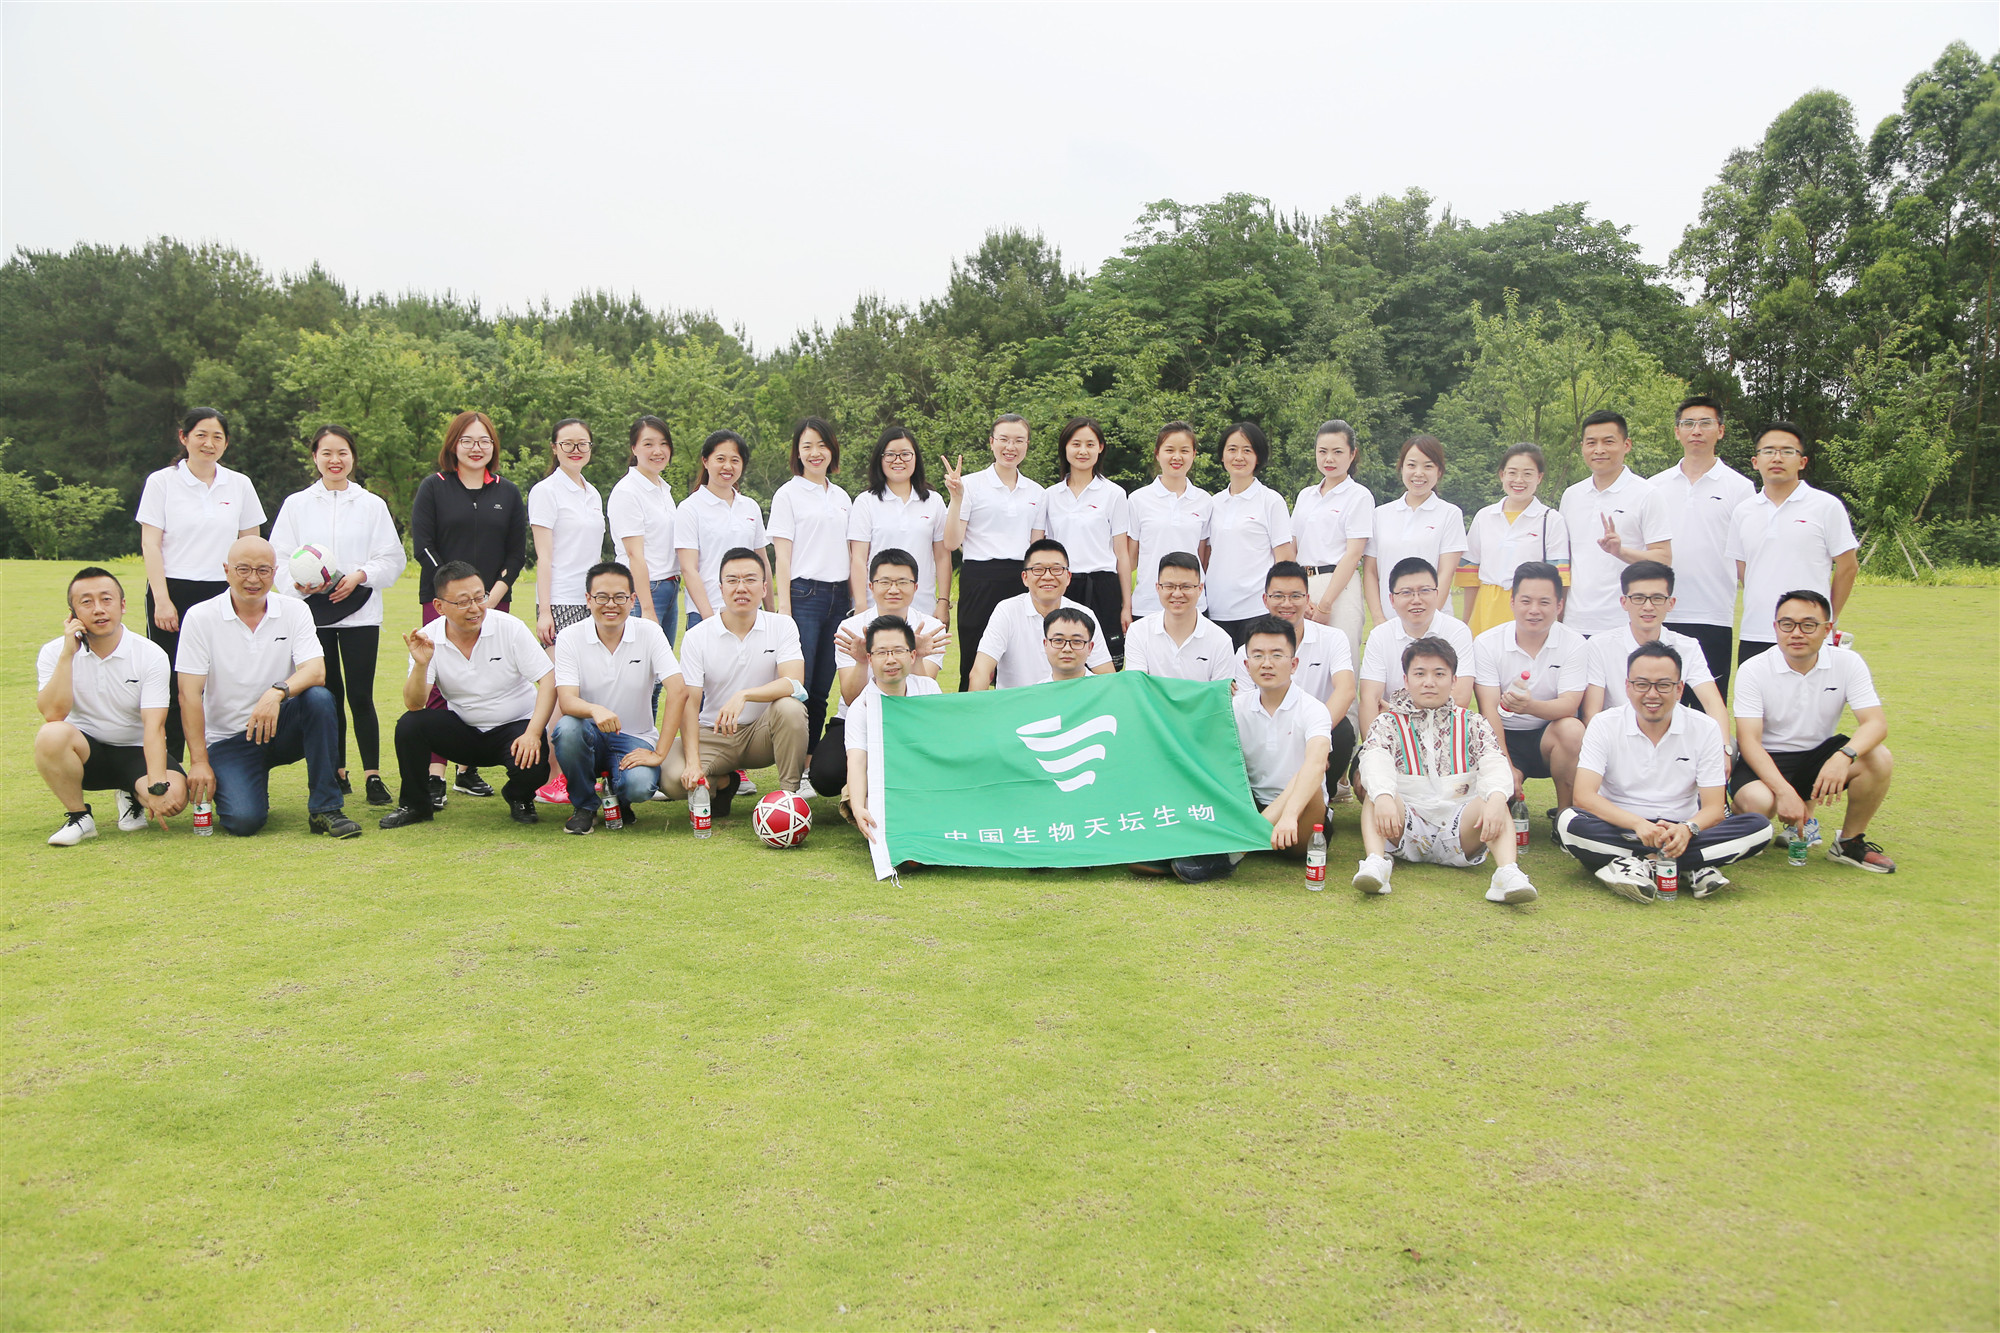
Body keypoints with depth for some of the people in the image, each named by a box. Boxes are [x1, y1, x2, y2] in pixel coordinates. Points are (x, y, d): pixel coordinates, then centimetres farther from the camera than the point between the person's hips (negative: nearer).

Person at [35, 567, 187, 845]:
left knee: (174, 797, -30)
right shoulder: (54, 652, -6)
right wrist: (67, 654, -24)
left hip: (136, 751, -1)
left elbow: (154, 726, -21)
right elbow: (52, 714, -21)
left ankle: (132, 797, 9)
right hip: (84, 752, 1)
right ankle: (78, 816, -7)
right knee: (51, 736, -33)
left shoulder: (151, 655, -12)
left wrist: (156, 787, -33)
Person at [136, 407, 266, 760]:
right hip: (175, 593, -2)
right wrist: (161, 600, -9)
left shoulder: (240, 485, 10)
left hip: (223, 595, 2)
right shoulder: (161, 482, 3)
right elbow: (150, 545, -1)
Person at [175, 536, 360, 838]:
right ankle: (233, 789, 17)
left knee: (319, 698, -31)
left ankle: (325, 809, -21)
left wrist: (278, 691, -36)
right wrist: (199, 761, -14)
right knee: (244, 820, -24)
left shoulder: (294, 611, -1)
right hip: (228, 740, -2)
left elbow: (316, 672, -15)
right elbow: (189, 694, -8)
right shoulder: (200, 617, -6)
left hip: (280, 727, 2)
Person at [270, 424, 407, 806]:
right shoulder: (296, 505, 9)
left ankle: (372, 776, -1)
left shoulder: (373, 505, 7)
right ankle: (336, 774, 16)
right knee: (328, 695, 5)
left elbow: (393, 559, 4)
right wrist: (299, 583, -15)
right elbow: (279, 559, 4)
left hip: (360, 612, -1)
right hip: (313, 612, 1)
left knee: (360, 695, -6)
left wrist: (359, 575, -12)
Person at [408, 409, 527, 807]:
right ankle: (435, 776, -10)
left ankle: (469, 770, 11)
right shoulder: (433, 488, 6)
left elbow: (517, 552, 9)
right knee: (441, 685, -10)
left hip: (494, 603, 3)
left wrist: (493, 596, -4)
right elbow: (422, 546, -1)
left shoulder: (508, 493, 13)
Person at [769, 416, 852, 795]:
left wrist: (855, 600, 13)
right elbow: (783, 555, -3)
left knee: (821, 690, 5)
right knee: (798, 688, -9)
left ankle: (809, 768, 11)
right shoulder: (788, 494, 2)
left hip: (838, 597, 5)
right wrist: (784, 607, -10)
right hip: (804, 594, -5)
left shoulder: (842, 497, 17)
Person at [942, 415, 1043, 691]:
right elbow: (951, 542, -4)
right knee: (974, 667, -1)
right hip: (980, 582, -3)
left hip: (1022, 582, 4)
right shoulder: (971, 484, 1)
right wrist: (956, 498, -15)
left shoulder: (1036, 492, 14)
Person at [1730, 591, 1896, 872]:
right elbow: (1749, 740, -18)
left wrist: (1844, 756, -37)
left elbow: (1876, 722, -14)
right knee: (1758, 802, -35)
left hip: (1819, 755, 4)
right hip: (1768, 760, -4)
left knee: (1879, 759, -24)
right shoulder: (1753, 670, -12)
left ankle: (1850, 842, -2)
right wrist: (1784, 790, -33)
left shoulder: (1848, 663, -5)